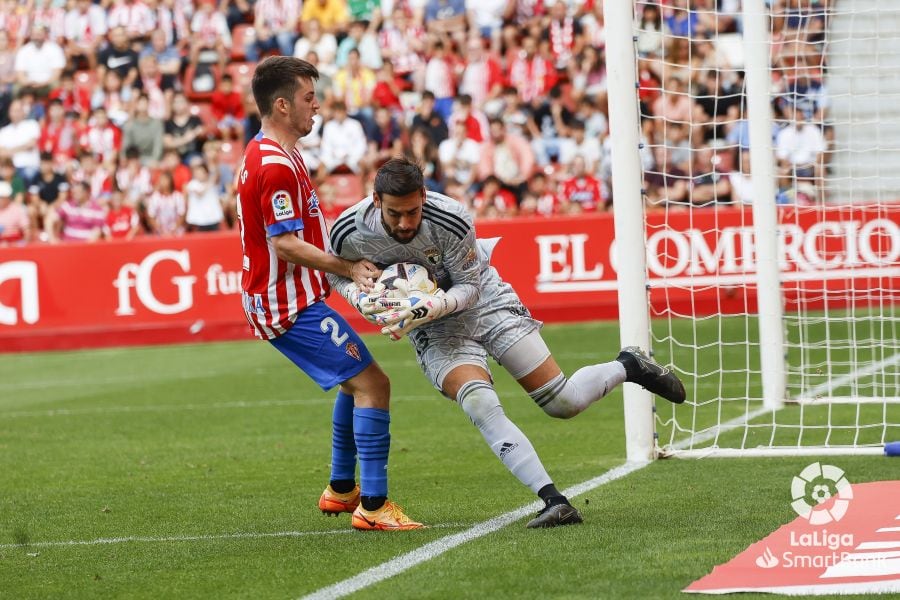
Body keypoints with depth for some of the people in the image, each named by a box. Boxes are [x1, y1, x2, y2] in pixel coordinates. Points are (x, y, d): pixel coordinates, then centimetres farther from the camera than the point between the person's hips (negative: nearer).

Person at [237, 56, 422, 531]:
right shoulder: (276, 166, -20)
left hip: (288, 300, 11)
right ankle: (373, 506, -16)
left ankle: (341, 490, 33)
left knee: (355, 381, 26)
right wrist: (348, 268, -18)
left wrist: (346, 265, 16)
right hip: (292, 306, -11)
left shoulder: (264, 155, 14)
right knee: (372, 384, -14)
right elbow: (285, 244, -24)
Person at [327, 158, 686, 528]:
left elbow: (468, 287, -15)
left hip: (483, 300, -1)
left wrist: (428, 308, -33)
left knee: (563, 402, -4)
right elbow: (338, 274, 1)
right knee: (480, 405, -26)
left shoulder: (451, 220, -29)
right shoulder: (348, 232, -22)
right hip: (434, 330, 1)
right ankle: (554, 502, -25)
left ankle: (628, 367, 28)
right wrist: (362, 299, -20)